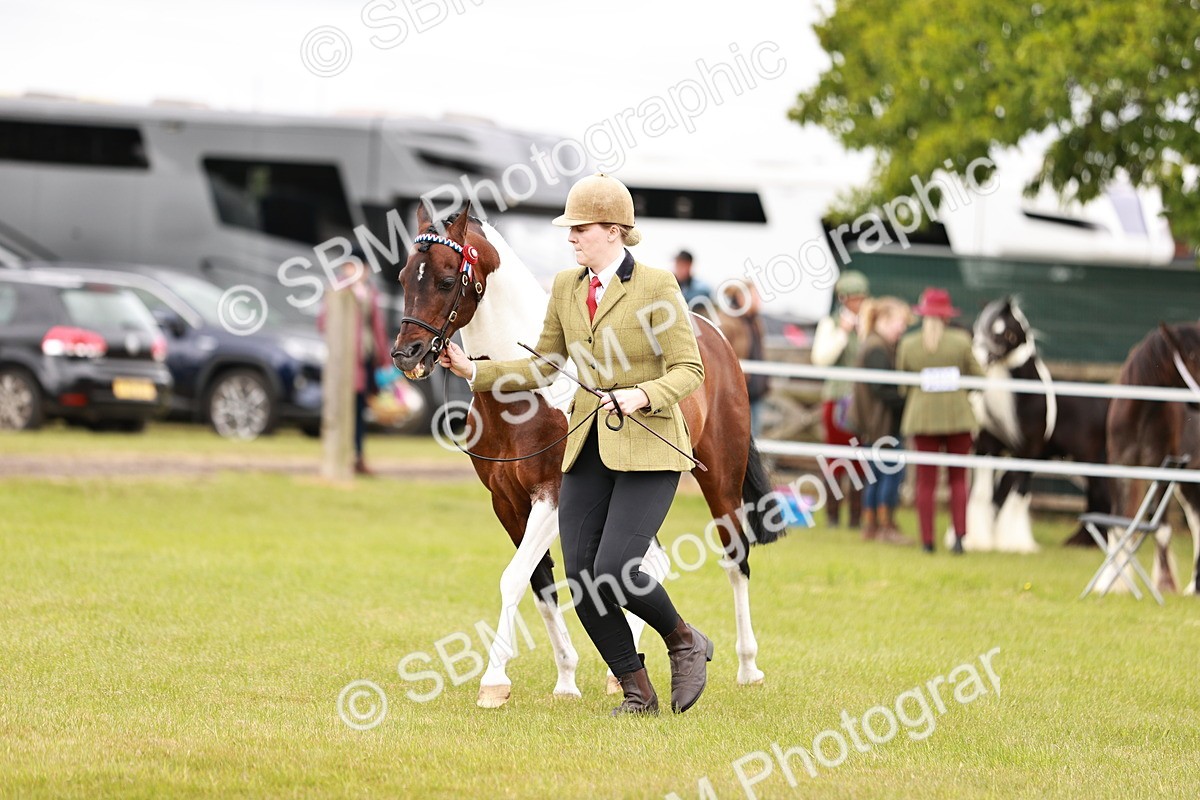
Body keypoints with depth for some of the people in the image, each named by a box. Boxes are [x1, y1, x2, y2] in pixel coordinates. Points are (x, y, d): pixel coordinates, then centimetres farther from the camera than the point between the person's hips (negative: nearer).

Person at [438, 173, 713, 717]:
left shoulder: (656, 287, -8)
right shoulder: (567, 287, 9)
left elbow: (689, 370, -9)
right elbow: (543, 366, 15)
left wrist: (642, 395, -26)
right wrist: (475, 372, 4)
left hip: (649, 448, -6)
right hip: (588, 448, 6)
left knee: (614, 572, -17)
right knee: (582, 579, -3)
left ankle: (685, 642, 12)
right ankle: (637, 691, 12)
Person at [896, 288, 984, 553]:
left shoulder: (908, 344, -6)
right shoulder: (961, 342, -8)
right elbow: (978, 375, -2)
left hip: (922, 416, 0)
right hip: (958, 415, 0)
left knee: (926, 481, 6)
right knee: (958, 478, 12)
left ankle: (927, 539, 5)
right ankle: (959, 534, 1)